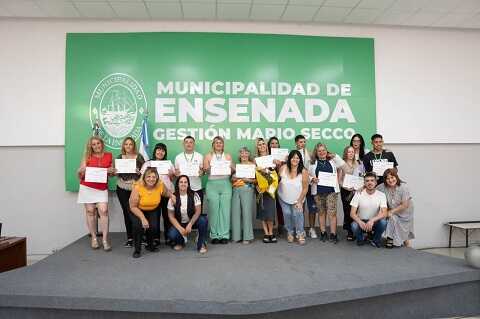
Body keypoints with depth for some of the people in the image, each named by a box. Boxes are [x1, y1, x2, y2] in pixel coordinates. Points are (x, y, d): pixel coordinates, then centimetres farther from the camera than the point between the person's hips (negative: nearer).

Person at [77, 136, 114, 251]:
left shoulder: (109, 156, 7)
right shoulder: (87, 156, 6)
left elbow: (112, 173, 15)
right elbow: (79, 173, 6)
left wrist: (111, 171, -7)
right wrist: (82, 170, -15)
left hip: (102, 188, 0)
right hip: (87, 188, 1)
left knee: (103, 211, -10)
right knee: (90, 211, 3)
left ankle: (105, 240, -6)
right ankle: (94, 238, 13)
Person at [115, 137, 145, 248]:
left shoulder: (139, 157, 2)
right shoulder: (119, 157, 9)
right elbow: (116, 172, 13)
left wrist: (139, 172, -17)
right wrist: (115, 172, -9)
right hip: (122, 189, 2)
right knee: (126, 212, 4)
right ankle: (130, 237, 15)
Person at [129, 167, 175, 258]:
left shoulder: (160, 185, -22)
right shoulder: (137, 187, -30)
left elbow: (167, 193, 4)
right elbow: (133, 207, -23)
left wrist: (172, 196, -17)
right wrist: (142, 218, -28)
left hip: (152, 210, 2)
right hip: (137, 210, -2)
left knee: (153, 226, -15)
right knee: (138, 225, -24)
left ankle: (150, 245, 19)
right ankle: (137, 250, 0)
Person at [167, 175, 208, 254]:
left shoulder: (194, 195, -12)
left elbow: (198, 211, -13)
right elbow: (171, 216, -8)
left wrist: (190, 225, -22)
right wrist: (180, 228, -19)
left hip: (193, 221, 0)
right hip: (179, 223, 0)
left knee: (203, 220, -31)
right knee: (172, 234, -28)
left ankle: (201, 244, -10)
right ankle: (181, 241, 11)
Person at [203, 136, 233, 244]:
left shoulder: (228, 156, 15)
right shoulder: (208, 156, 11)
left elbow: (232, 171, 12)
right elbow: (205, 170, 3)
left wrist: (230, 168, -9)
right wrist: (208, 168, -18)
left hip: (226, 184, 1)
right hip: (212, 184, -1)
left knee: (225, 209, -2)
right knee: (213, 210, -3)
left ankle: (224, 235, 4)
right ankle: (214, 235, 6)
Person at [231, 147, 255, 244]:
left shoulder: (252, 165, 6)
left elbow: (256, 179, 0)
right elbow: (232, 179, 18)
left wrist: (248, 180, -15)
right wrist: (234, 178, -3)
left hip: (247, 189, -4)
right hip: (236, 190, 4)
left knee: (246, 212, -7)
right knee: (235, 212, 1)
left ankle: (247, 237, 1)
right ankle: (236, 236, 10)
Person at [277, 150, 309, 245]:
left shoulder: (303, 171, -16)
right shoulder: (283, 168, -11)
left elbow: (305, 188, -12)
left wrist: (299, 201, -12)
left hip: (297, 200, -1)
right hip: (284, 198, 2)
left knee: (297, 214, -12)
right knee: (287, 214, 0)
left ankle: (300, 234, 7)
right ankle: (290, 232, 23)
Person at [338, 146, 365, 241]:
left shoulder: (359, 163, 11)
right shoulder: (342, 164, 4)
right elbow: (339, 179, 1)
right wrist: (346, 187, -12)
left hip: (357, 190, 2)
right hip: (346, 190, -1)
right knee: (347, 210, -1)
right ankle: (349, 232, 7)